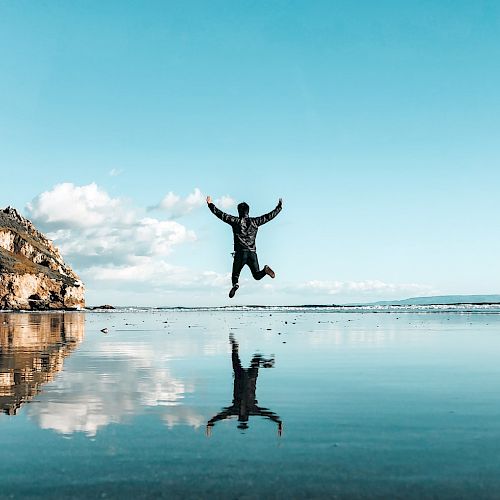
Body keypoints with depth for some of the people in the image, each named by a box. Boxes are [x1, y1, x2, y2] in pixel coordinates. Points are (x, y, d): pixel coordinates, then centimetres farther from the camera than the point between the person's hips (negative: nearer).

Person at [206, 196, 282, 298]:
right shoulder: (255, 221, 9)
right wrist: (279, 207, 29)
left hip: (240, 253, -2)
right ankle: (265, 270, -21)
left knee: (235, 274, 8)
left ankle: (235, 284, -25)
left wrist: (210, 204, 11)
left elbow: (221, 214, 3)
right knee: (257, 275, 12)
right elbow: (270, 216, 16)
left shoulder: (235, 221, 3)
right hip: (252, 253, 2)